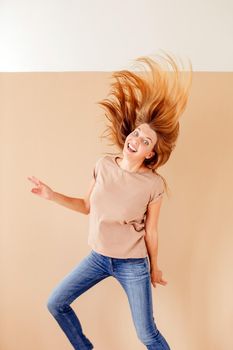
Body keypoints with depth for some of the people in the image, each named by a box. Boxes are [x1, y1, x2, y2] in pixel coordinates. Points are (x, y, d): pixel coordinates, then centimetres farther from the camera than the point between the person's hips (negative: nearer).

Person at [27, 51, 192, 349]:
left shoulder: (154, 184, -19)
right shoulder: (104, 165, -8)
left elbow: (150, 231, -7)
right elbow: (88, 206, 4)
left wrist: (154, 268, 4)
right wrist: (52, 195, -6)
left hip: (133, 264, -4)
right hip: (98, 257, 5)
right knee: (55, 304, 12)